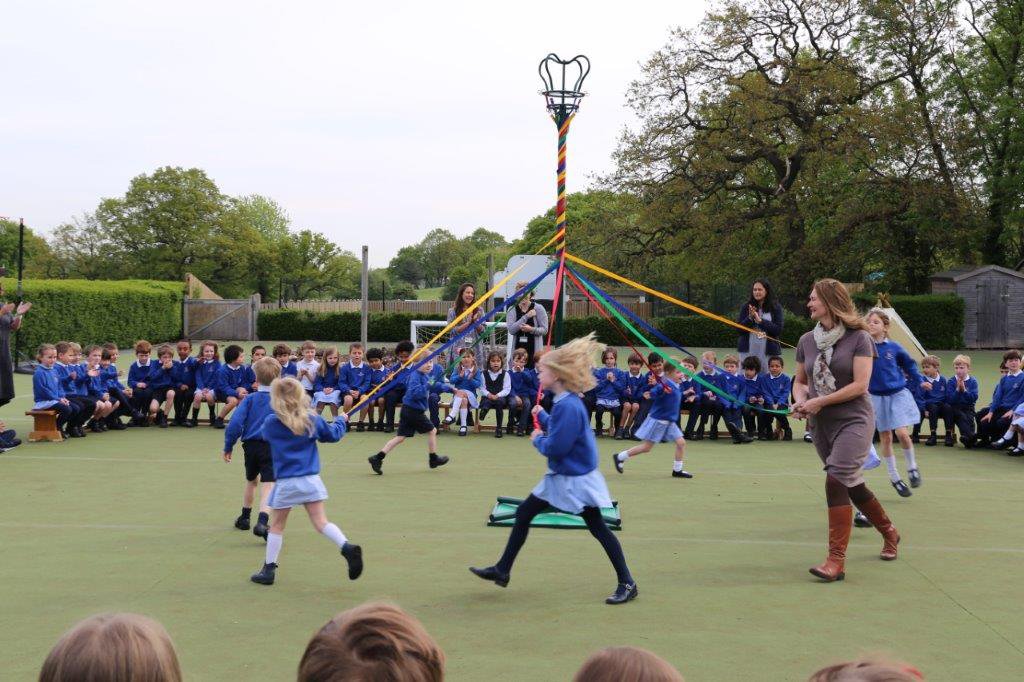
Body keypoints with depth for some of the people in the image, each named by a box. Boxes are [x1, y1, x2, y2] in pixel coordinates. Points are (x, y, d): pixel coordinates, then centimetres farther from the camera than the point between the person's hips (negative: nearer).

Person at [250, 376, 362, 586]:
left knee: (277, 525, 11)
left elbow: (265, 435, 14)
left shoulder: (271, 422, -8)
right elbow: (333, 434, 13)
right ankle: (347, 547, -20)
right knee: (320, 522, 1)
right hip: (310, 480, 2)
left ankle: (269, 570, 17)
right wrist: (340, 421, 34)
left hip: (285, 482, -2)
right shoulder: (313, 419, -2)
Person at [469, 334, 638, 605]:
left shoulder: (568, 406, -25)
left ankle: (627, 584, 6)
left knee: (598, 528, -3)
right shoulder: (564, 401, 7)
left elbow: (556, 447, -27)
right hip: (560, 477, 11)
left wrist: (538, 439, -9)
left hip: (575, 480, -11)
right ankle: (502, 571, 24)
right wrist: (542, 417, 11)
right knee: (523, 513, 14)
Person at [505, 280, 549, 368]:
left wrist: (531, 329, -20)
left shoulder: (538, 308, 1)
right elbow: (511, 329, -8)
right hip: (518, 348, 2)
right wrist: (526, 316, -13)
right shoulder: (512, 310, 6)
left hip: (534, 348, -2)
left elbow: (544, 329, -1)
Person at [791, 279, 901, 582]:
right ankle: (889, 532, 39)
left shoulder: (859, 338, -9)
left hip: (853, 421, -6)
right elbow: (799, 381, 16)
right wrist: (800, 401, -7)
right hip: (821, 424, 6)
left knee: (836, 480, -21)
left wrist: (819, 401, -18)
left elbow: (860, 385, -15)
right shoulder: (807, 340, 7)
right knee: (852, 484, 16)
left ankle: (836, 560, -21)